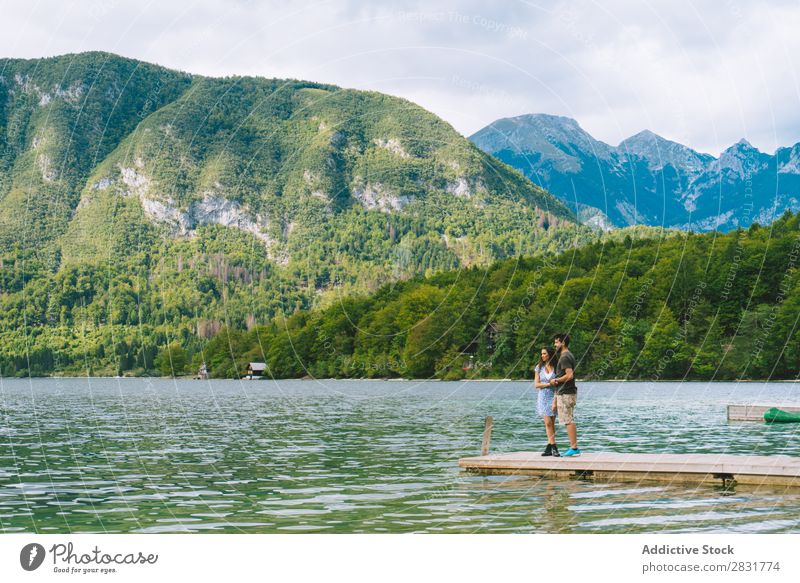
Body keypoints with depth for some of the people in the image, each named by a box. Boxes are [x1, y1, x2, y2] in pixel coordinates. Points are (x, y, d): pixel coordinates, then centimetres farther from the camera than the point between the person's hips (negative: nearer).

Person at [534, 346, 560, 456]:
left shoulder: (556, 367, 1)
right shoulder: (539, 367, 6)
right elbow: (536, 384, 3)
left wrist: (556, 398, -11)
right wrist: (549, 384, -12)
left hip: (553, 396, -1)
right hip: (543, 397, 1)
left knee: (551, 423, -1)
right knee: (548, 423, -7)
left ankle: (549, 447, 4)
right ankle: (554, 448, -7)